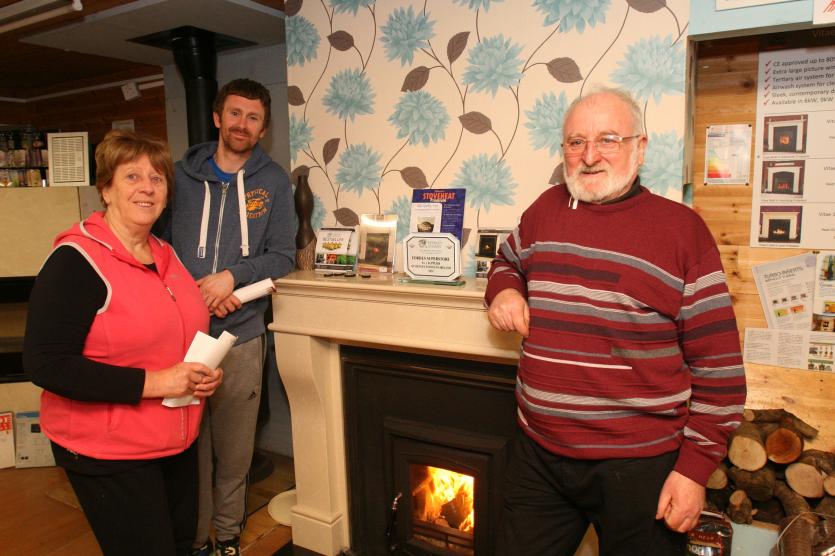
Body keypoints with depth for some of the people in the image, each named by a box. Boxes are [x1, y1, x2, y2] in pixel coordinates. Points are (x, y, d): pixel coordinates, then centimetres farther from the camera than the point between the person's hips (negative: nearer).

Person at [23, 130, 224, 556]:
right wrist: (152, 382, -26)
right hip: (108, 455, -7)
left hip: (177, 443, 7)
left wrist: (205, 374, -2)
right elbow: (45, 364, -21)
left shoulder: (166, 254, 6)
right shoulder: (75, 261, -17)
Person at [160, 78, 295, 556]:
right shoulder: (180, 175, 4)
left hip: (242, 335, 0)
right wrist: (193, 292, -12)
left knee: (235, 449, 13)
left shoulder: (274, 181, 3)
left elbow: (284, 255, 0)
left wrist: (234, 276, -15)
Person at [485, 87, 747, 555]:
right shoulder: (546, 209, 4)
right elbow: (508, 261, 23)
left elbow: (719, 363, -8)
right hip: (539, 455, 4)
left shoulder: (681, 228, -8)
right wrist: (503, 289, 0)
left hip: (640, 465, -3)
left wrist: (696, 466, -9)